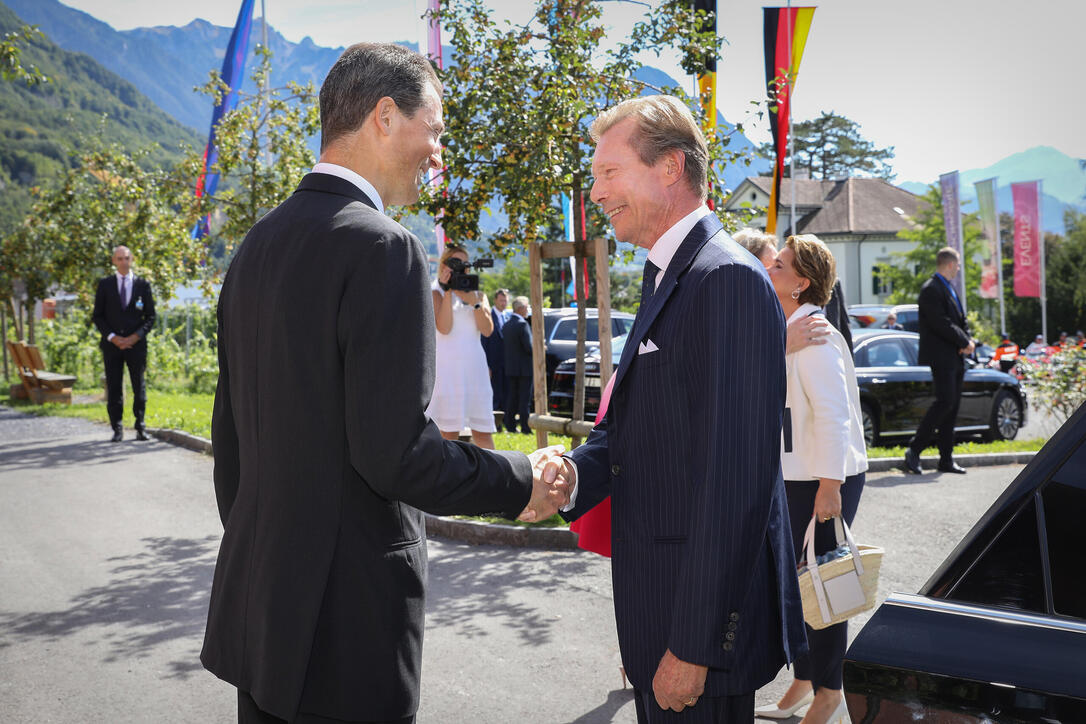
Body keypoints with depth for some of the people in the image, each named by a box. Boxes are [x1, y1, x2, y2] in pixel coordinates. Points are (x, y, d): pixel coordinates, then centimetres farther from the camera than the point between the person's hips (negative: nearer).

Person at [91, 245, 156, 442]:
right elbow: (97, 316, 6)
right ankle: (117, 428, 5)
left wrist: (136, 337, -7)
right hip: (112, 344, 0)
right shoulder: (105, 284, 7)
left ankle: (140, 426, 10)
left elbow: (150, 317, 6)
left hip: (136, 343, 0)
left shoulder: (142, 285, 7)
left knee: (139, 387, 2)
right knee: (114, 388, 0)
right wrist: (112, 337, -7)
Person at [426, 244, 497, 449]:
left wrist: (474, 302, -8)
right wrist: (447, 291, -12)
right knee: (449, 431, -6)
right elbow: (444, 328, -11)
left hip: (475, 364, 4)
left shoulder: (477, 294, 18)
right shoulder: (436, 292, 5)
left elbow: (487, 330, 4)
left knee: (483, 431, 0)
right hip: (447, 365, -4)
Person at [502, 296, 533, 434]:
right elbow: (529, 347, -19)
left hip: (510, 369, 7)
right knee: (525, 399, -4)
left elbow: (504, 345, 11)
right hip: (524, 368, -7)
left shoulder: (506, 325, 10)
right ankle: (525, 427, -4)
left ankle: (510, 426, 13)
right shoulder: (523, 324, -14)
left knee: (511, 398, 11)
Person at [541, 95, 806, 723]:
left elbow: (734, 480, -24)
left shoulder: (729, 279, -19)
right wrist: (576, 472, -9)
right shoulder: (669, 278, 14)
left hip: (707, 617, -9)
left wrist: (694, 645, -23)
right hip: (660, 602, 9)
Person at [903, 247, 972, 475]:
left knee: (952, 405, 8)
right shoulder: (931, 290, -11)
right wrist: (965, 343, -10)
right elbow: (942, 324, -18)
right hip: (941, 356, -9)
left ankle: (946, 459, 11)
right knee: (945, 401, -16)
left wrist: (966, 341, 1)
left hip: (955, 358, 9)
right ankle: (914, 450, -11)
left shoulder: (949, 288, 19)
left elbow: (961, 320, 20)